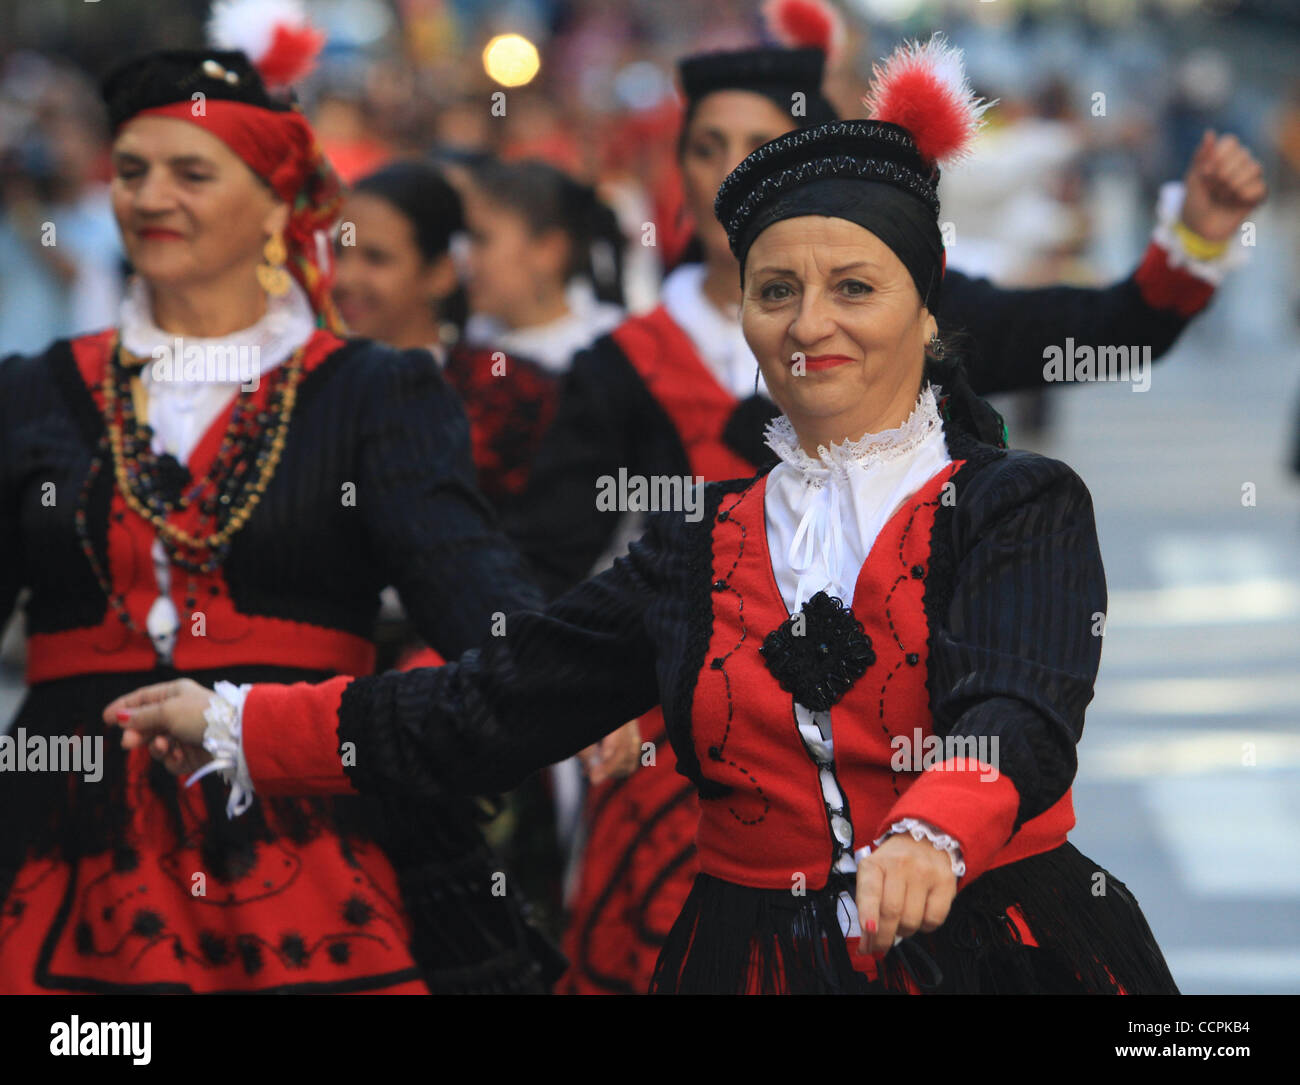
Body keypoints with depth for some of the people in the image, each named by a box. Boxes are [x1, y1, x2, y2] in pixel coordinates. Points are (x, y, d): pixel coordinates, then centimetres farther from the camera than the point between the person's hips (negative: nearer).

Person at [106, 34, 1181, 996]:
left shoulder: (1023, 508, -4)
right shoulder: (700, 546, 10)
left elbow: (1020, 716, -22)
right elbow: (492, 708, 11)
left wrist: (929, 837, -43)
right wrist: (236, 730, 7)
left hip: (991, 956, -4)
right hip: (754, 955, 4)